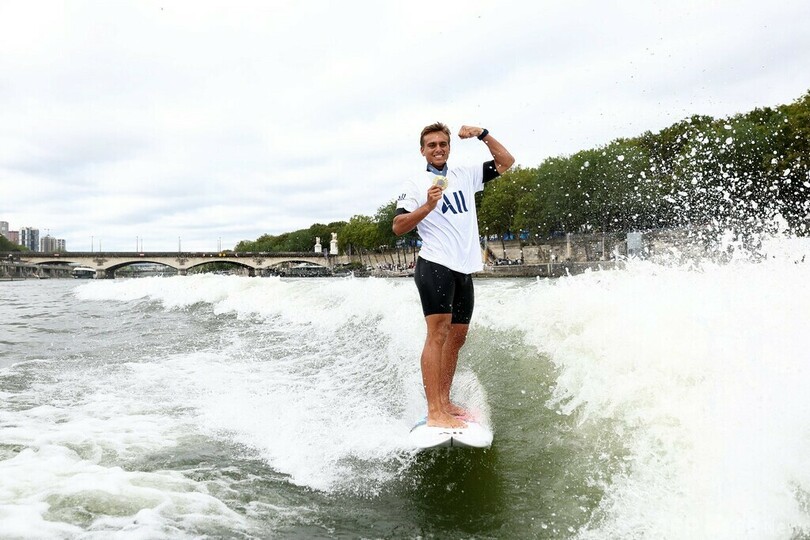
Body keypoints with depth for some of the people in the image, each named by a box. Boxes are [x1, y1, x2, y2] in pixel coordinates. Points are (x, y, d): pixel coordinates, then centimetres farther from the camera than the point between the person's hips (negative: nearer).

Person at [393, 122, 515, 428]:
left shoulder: (465, 176, 17)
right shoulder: (416, 184, 2)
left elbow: (506, 162, 19)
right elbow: (398, 227, -6)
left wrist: (482, 135, 8)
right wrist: (428, 206, -19)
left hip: (465, 270, 7)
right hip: (435, 266, -7)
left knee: (457, 337, 9)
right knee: (438, 333, -17)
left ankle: (445, 402, 19)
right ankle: (434, 413, -20)